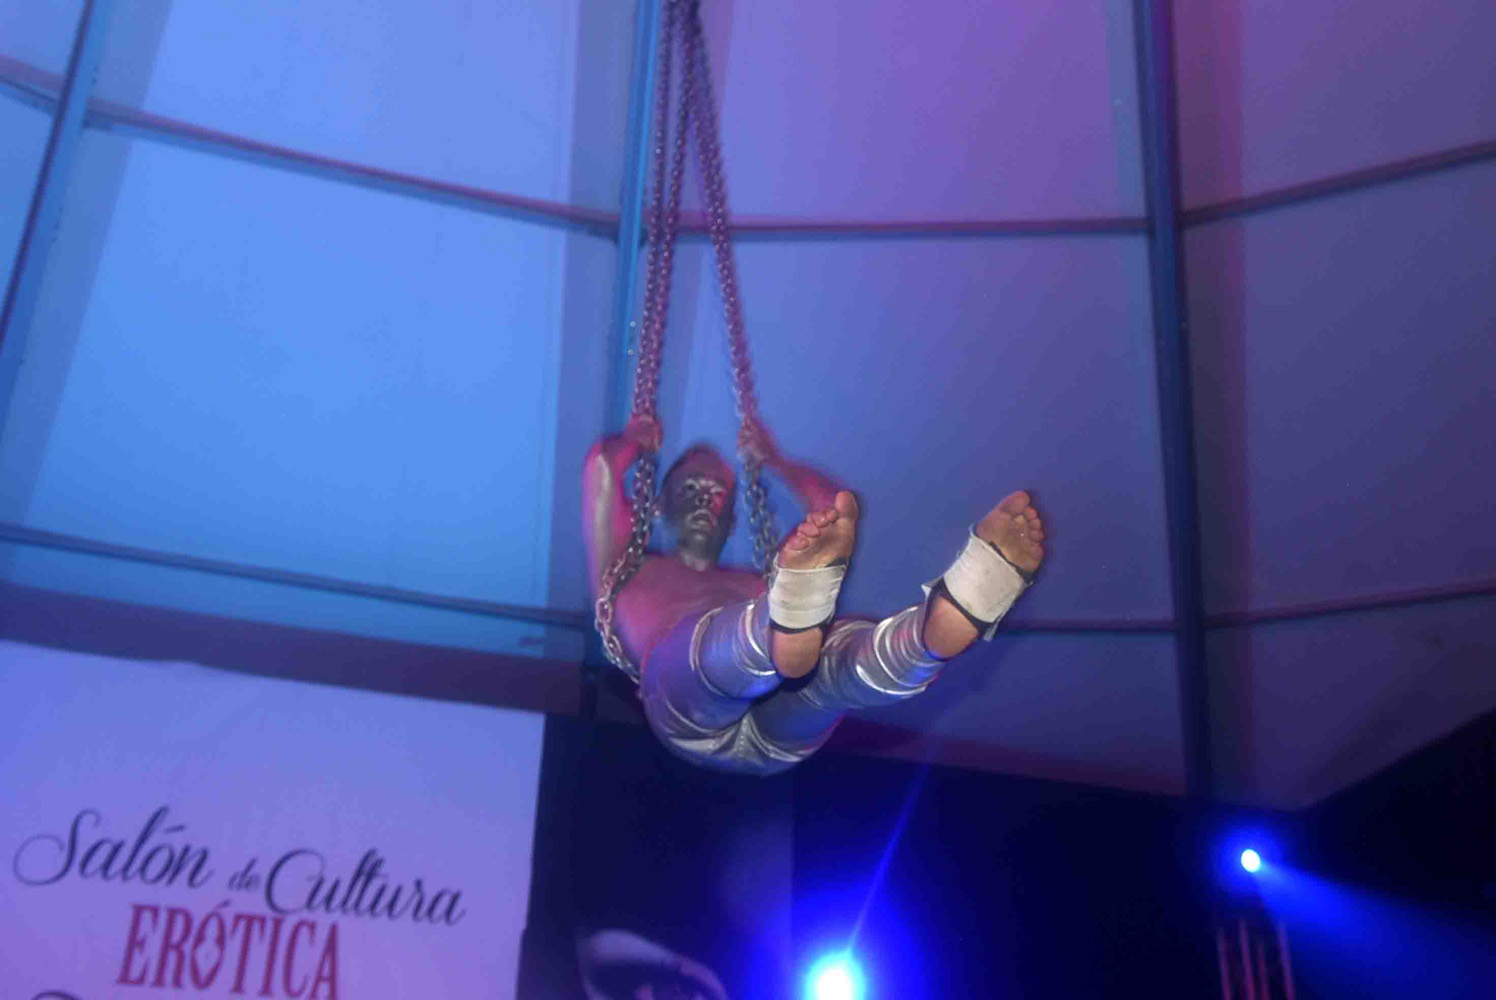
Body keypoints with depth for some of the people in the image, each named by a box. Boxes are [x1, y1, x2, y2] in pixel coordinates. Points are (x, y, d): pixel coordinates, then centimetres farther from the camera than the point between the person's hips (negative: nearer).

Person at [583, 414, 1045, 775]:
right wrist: (633, 443, 44)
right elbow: (601, 468, 23)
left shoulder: (758, 587, 44)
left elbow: (834, 508, 42)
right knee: (742, 640, -39)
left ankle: (966, 601, -63)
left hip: (777, 728, 3)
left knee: (855, 652, -31)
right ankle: (788, 630, -75)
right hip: (688, 707, -3)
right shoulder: (632, 573, 35)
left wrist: (776, 462, 54)